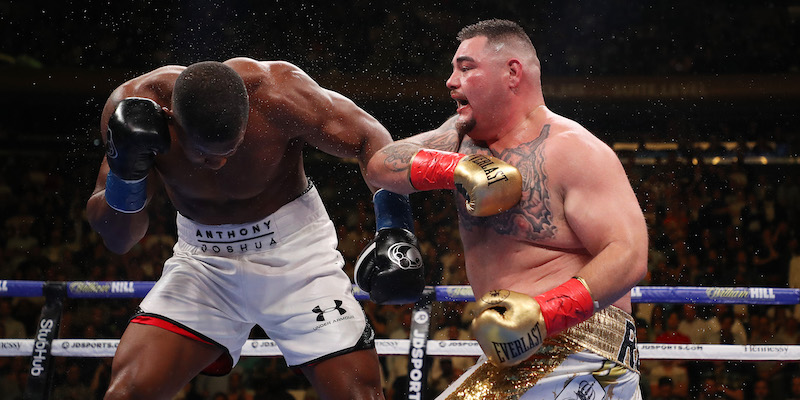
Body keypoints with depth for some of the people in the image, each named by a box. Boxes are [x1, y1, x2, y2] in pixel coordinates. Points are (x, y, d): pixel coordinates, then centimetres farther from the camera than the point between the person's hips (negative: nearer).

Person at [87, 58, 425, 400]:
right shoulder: (136, 106, -22)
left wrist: (393, 230, -24)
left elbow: (370, 138, -14)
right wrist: (126, 171, -34)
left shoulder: (274, 92, -28)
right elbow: (118, 240, -15)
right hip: (203, 256, 2)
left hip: (293, 244, -1)